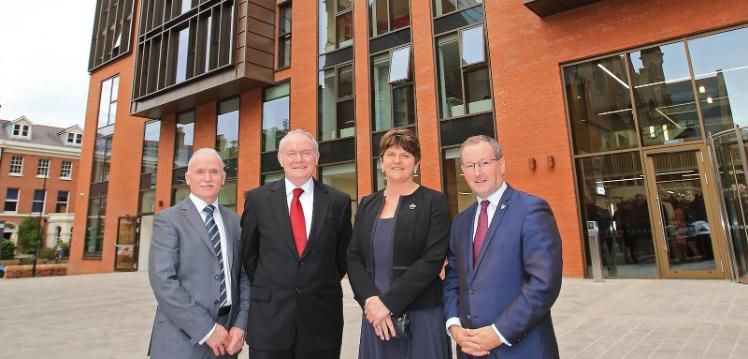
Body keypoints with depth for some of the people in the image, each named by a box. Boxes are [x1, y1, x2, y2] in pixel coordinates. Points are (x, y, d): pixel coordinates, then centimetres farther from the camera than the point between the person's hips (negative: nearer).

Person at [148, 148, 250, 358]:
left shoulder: (234, 221, 8)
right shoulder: (168, 220, -4)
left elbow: (244, 275, 6)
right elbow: (163, 281, -14)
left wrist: (240, 325, -7)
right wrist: (206, 329, -16)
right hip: (182, 339, -4)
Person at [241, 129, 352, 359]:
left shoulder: (338, 201, -2)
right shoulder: (257, 199, -1)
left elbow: (343, 255, 7)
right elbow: (248, 253, 7)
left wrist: (325, 287, 8)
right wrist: (266, 290, 8)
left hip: (322, 316, 1)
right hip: (269, 316, 0)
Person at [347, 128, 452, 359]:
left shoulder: (434, 202, -3)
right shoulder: (367, 204, 10)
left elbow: (433, 260, -12)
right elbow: (353, 258, 4)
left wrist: (388, 303, -15)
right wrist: (371, 301, -11)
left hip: (422, 316, -3)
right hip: (375, 316, 4)